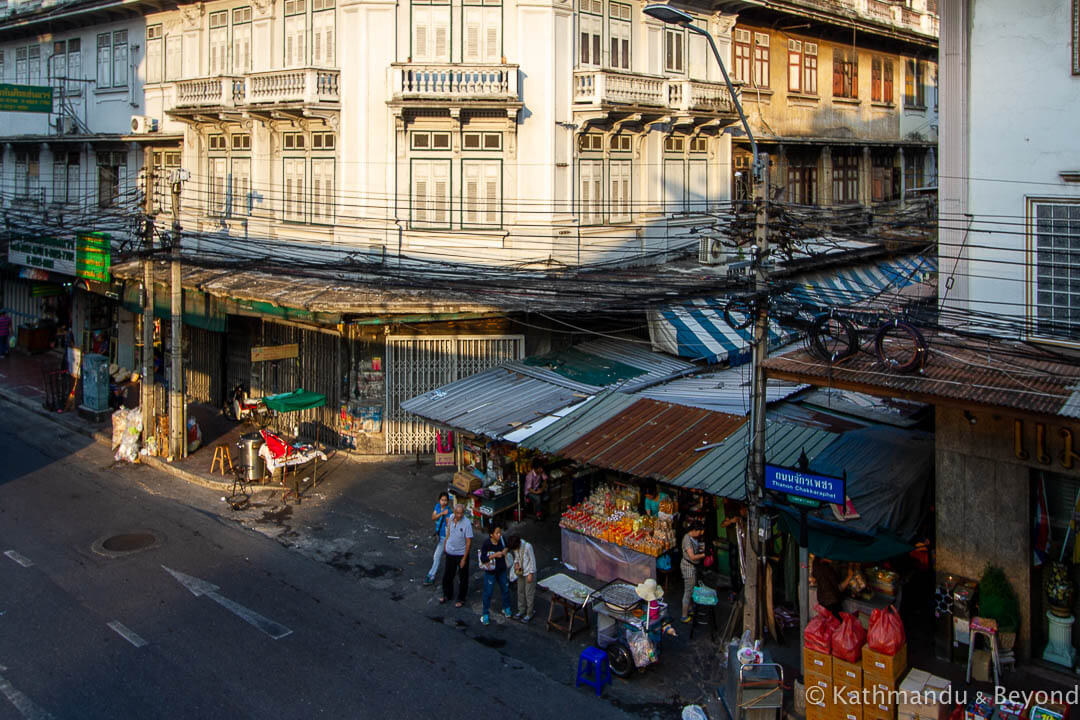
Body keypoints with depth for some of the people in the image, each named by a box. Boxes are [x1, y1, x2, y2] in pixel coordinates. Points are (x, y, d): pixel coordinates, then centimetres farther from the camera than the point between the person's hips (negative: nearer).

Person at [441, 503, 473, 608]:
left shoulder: (467, 523, -21)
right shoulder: (450, 519, -5)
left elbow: (468, 542, -17)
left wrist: (464, 558, -17)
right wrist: (444, 549, 14)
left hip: (461, 554, -5)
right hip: (450, 553, 5)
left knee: (462, 578, 10)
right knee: (447, 576, 18)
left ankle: (461, 599, 27)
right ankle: (447, 595, 40)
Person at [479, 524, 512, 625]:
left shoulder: (502, 539, -10)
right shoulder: (486, 544, -22)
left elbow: (507, 546, 11)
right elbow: (483, 559, -22)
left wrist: (506, 550, -11)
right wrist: (495, 555, -30)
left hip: (502, 570, 5)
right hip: (490, 572, -5)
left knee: (505, 589, 17)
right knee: (488, 593, 1)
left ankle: (506, 608, 39)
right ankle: (486, 614, 15)